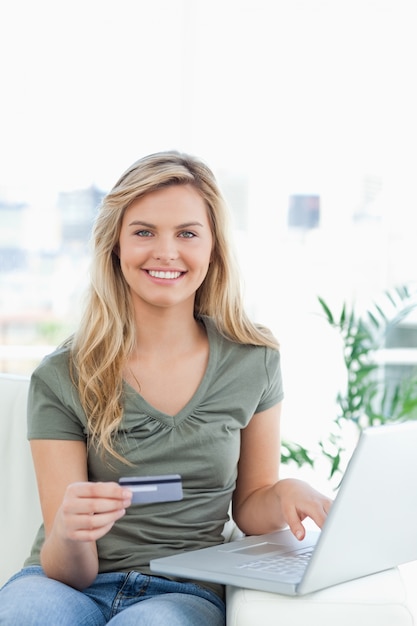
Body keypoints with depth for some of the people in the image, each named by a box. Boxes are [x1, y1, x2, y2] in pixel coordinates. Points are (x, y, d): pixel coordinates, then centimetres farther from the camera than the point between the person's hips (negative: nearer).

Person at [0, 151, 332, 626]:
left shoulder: (254, 363, 2)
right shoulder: (61, 378, -4)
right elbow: (68, 572, -6)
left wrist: (283, 496, -8)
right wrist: (69, 534, -30)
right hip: (72, 585, 0)